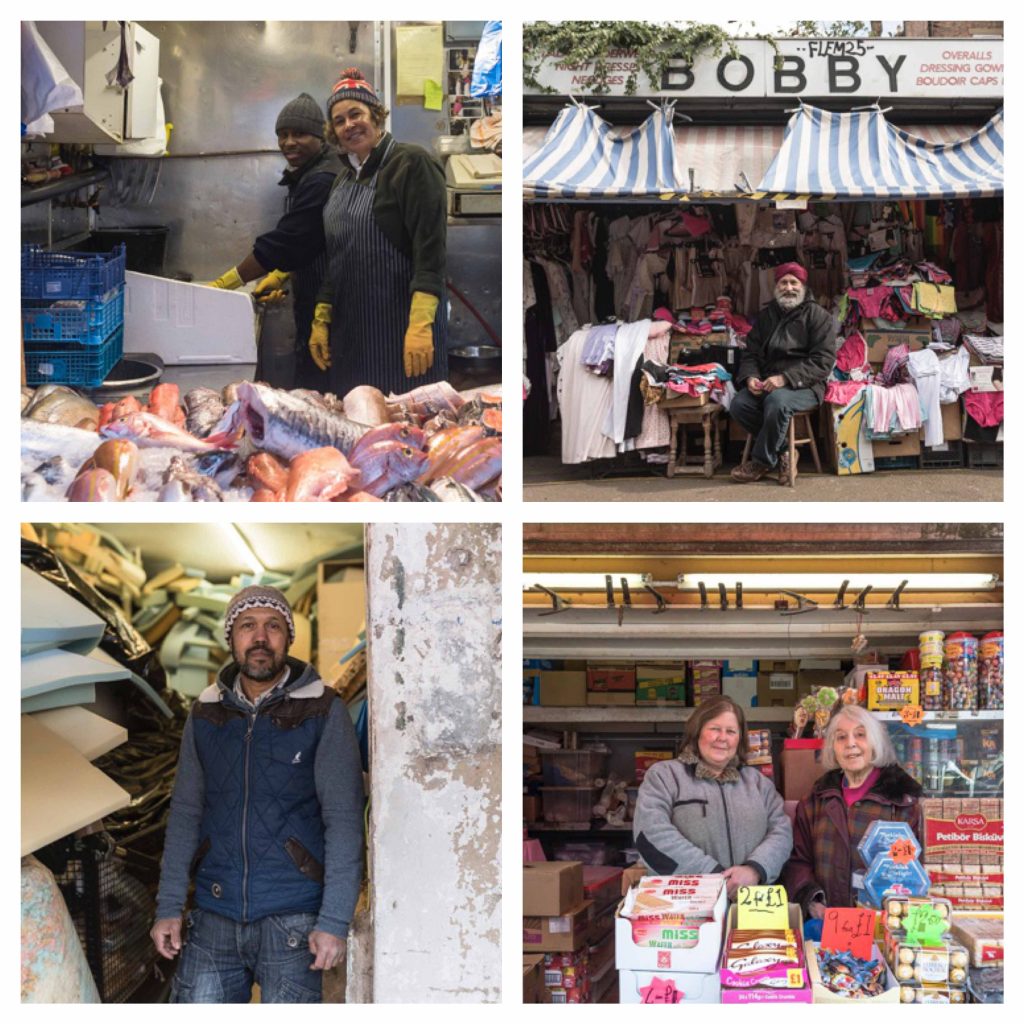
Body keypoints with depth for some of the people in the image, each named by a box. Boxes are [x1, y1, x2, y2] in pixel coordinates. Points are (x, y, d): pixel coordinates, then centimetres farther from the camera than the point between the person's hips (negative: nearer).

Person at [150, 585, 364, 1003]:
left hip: (291, 921, -3)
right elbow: (185, 814, 13)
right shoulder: (205, 713, 9)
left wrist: (334, 921, -13)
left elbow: (344, 822, -7)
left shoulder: (322, 713, -4)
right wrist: (168, 906, 7)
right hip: (213, 919, 4)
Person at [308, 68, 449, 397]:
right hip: (350, 331, 7)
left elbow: (430, 247, -16)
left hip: (402, 331, -7)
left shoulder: (411, 163, -7)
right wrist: (320, 321, 16)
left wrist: (421, 325, -24)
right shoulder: (344, 180, 16)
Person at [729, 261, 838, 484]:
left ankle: (762, 461, -16)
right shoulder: (766, 316, 17)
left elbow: (823, 361, -11)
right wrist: (750, 377, -7)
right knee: (739, 405, -23)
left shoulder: (818, 316, -1)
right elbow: (751, 354, 17)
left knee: (777, 401, -37)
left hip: (803, 385, -5)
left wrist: (785, 378, -21)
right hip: (767, 382, 5)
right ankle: (782, 450, -7)